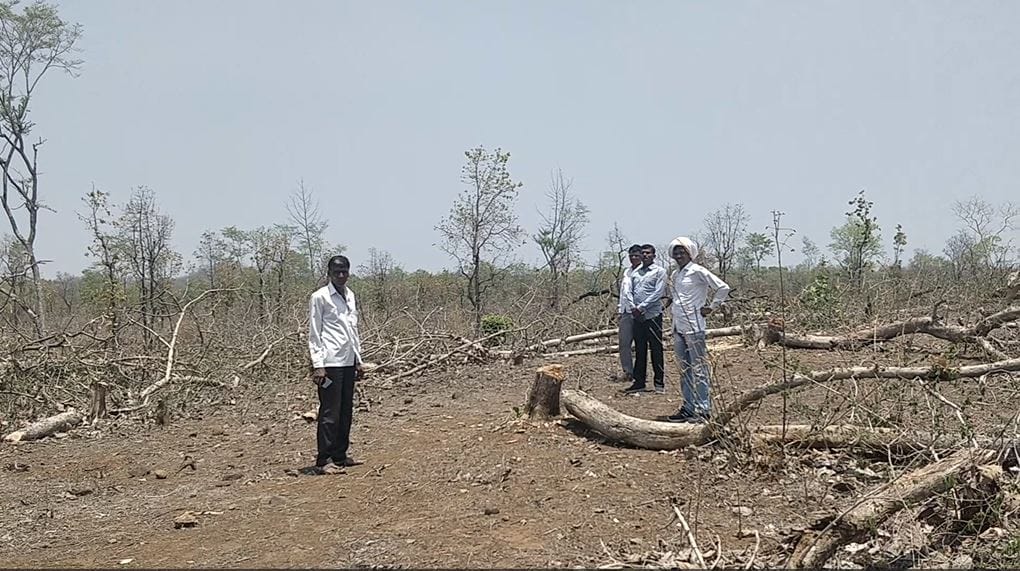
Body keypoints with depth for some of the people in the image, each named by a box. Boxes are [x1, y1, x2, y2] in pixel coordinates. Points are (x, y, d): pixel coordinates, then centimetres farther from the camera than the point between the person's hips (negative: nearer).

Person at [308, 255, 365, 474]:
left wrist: (358, 359, 18)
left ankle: (340, 455, 20)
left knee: (346, 412, 11)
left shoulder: (350, 296, 15)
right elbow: (314, 334, -8)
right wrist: (318, 365, -14)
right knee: (330, 413, -6)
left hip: (348, 362, 7)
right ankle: (324, 460, -2)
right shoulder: (320, 297, -6)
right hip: (330, 363, -7)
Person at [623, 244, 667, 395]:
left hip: (653, 316, -5)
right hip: (637, 317, 5)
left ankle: (659, 382, 5)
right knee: (640, 351, 8)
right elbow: (629, 292, 15)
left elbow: (658, 293, -10)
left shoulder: (659, 271, -1)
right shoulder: (634, 272, 16)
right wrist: (633, 308, -3)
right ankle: (639, 382, 13)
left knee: (656, 350, -1)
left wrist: (641, 307, -15)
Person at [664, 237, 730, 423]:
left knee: (698, 369, -5)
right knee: (685, 370, 12)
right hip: (678, 328, 8)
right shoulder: (675, 275, 15)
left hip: (694, 328, -8)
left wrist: (712, 307, -6)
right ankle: (688, 407, 19)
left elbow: (723, 288, -11)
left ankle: (703, 409, -3)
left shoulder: (698, 271, -8)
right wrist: (673, 327, 17)